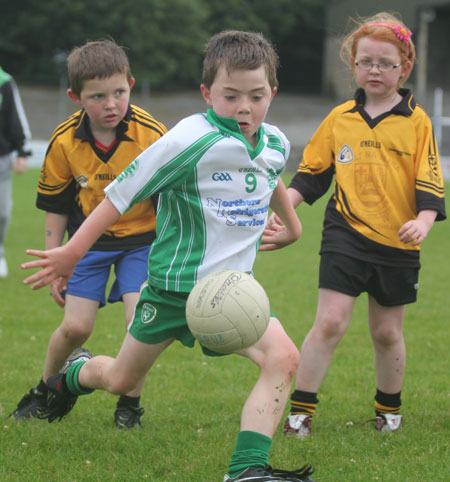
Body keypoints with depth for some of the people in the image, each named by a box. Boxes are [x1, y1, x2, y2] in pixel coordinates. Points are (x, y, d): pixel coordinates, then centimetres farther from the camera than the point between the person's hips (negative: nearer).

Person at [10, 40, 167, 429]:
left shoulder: (152, 135, -20)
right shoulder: (65, 142, -14)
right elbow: (55, 207, 0)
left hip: (141, 239, -1)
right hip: (90, 240, 1)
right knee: (75, 327, -5)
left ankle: (130, 402, 7)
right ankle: (45, 390, 24)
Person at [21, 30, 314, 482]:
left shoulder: (274, 143, -1)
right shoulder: (190, 141, -22)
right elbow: (122, 192, -15)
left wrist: (291, 224, 41)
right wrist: (73, 251, -11)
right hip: (173, 284, -4)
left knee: (282, 358, -21)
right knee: (122, 380, 15)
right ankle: (75, 374, 51)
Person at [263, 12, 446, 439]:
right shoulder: (340, 119, 5)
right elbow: (312, 172, 13)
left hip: (397, 243, 0)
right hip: (345, 235, 0)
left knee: (387, 332, 10)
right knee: (330, 322, -10)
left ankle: (389, 407, 31)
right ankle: (300, 409, -3)